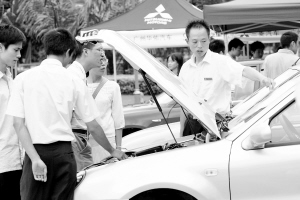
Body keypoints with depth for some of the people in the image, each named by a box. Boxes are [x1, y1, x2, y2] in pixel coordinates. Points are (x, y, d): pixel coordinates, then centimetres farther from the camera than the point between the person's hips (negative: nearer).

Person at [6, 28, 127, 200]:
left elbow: (19, 124, -7)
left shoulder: (24, 78, 1)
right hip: (63, 153, 0)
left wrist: (35, 158, -10)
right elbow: (93, 127, 5)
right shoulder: (74, 82, 0)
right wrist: (113, 151, 19)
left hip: (35, 152, 0)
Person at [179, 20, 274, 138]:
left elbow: (244, 71, -24)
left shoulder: (221, 62, -6)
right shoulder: (185, 68, 11)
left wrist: (262, 78, -46)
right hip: (192, 123, 5)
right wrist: (181, 131, 15)